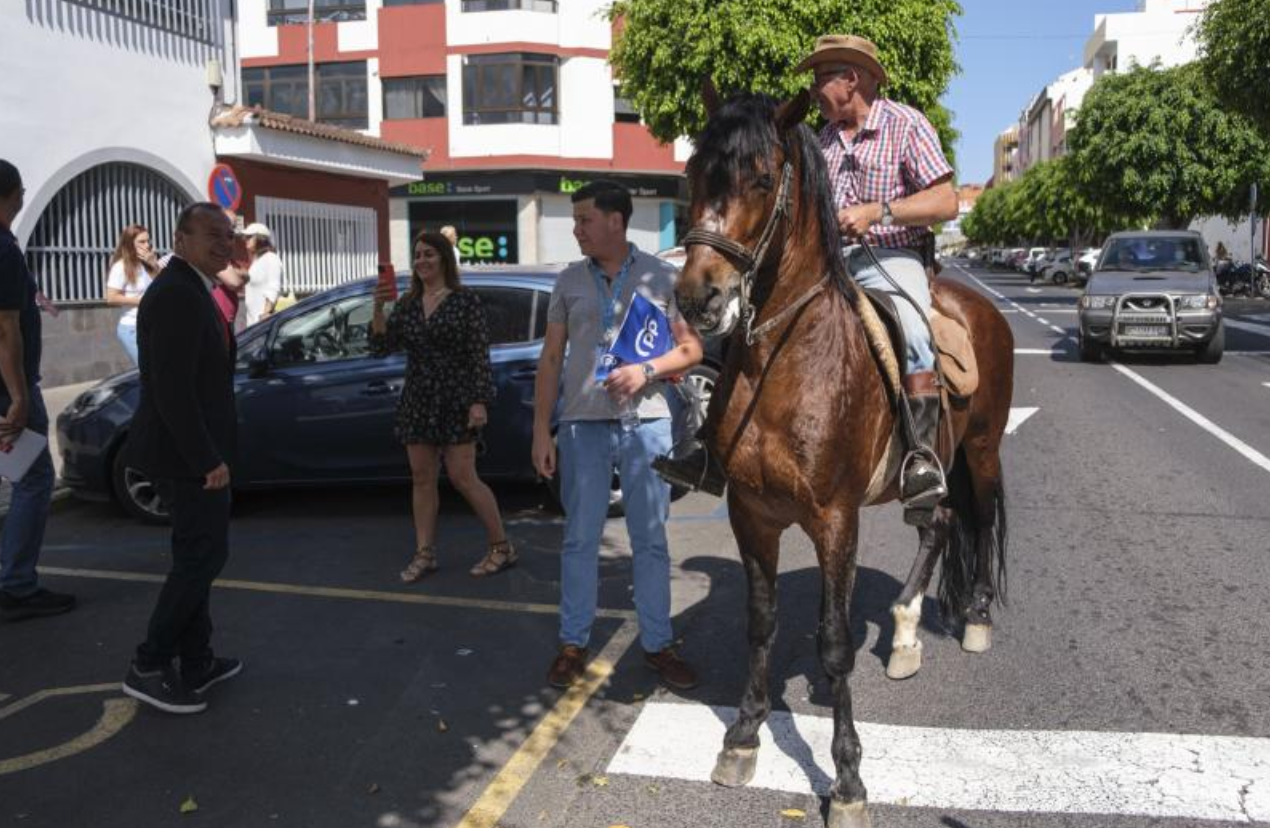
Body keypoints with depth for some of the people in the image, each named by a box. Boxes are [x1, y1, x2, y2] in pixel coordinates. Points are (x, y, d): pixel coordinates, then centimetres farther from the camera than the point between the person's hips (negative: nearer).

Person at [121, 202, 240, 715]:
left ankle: (196, 664, 25)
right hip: (188, 454, -11)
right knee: (203, 557, -2)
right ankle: (149, 668, 8)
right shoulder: (177, 294, -19)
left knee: (196, 557, 16)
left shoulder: (187, 290, 13)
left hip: (186, 451, 11)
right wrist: (208, 459, -22)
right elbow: (172, 388, -25)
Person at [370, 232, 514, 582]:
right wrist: (377, 310, -10)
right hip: (416, 402, 5)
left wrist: (480, 402, -15)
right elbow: (381, 348, 4)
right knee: (422, 478, 7)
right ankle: (424, 554, 15)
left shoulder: (465, 301, -5)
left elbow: (480, 355, -8)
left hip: (456, 401, -5)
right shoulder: (407, 304, 9)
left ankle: (502, 548, 8)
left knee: (462, 477, -5)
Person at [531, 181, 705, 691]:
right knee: (580, 538, 7)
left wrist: (647, 370, -15)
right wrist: (542, 430, 1)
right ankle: (573, 644, 19)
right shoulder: (570, 281, 7)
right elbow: (551, 359, 7)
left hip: (646, 423, -1)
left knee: (650, 539, 7)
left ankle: (657, 644, 19)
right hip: (582, 425, 1)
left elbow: (691, 348, 4)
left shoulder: (662, 277, 2)